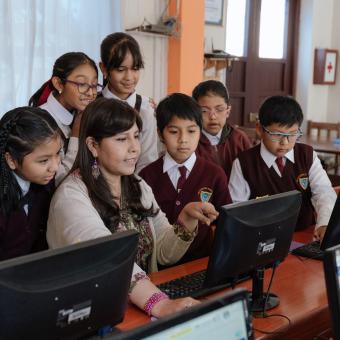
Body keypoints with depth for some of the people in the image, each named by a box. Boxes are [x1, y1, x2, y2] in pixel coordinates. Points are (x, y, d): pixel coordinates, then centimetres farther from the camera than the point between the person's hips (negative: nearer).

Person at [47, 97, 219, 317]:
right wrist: (160, 304, -39)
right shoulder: (72, 195, -13)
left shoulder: (139, 188, 10)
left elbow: (165, 253, 11)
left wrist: (188, 218, -6)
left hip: (141, 304, 6)